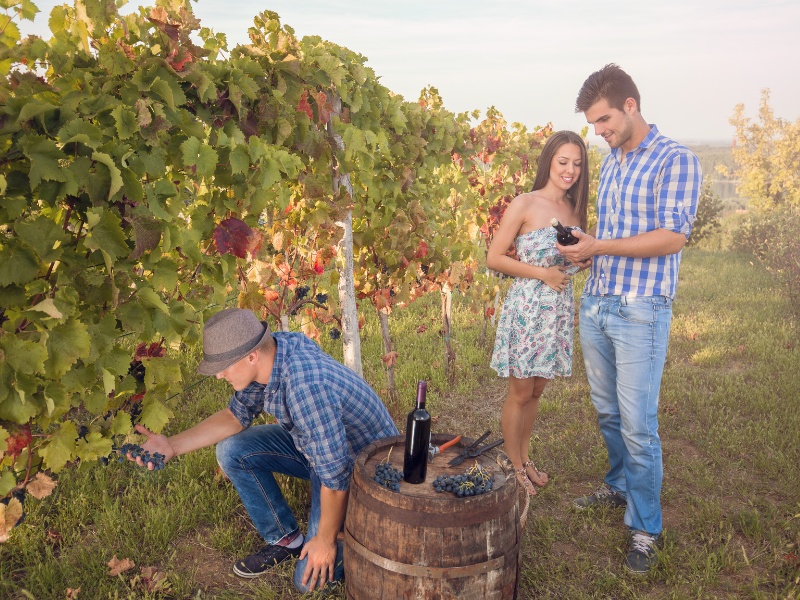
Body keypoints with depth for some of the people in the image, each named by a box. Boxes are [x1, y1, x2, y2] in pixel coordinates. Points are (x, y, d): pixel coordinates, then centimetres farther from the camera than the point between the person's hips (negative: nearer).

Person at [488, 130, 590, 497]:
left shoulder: (574, 208, 9)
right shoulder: (524, 205, -9)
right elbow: (493, 259, -10)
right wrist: (542, 273, -16)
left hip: (559, 308, 6)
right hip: (527, 307, -6)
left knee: (536, 390, 16)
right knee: (520, 392, 5)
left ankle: (524, 458, 31)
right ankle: (513, 466, 21)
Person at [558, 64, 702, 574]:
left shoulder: (676, 160, -8)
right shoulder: (610, 163, 15)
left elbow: (673, 237, -17)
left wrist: (600, 246, -16)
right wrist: (584, 251, 4)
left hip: (641, 312, -7)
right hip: (596, 306, 7)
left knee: (638, 425, -2)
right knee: (608, 413, 18)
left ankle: (645, 529, 13)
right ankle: (621, 486, 39)